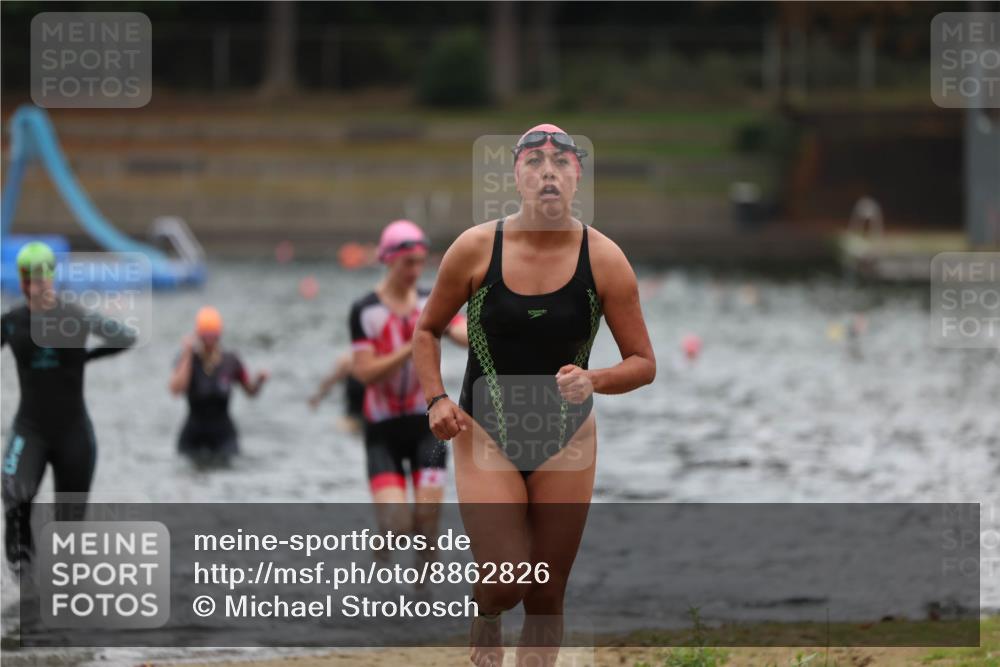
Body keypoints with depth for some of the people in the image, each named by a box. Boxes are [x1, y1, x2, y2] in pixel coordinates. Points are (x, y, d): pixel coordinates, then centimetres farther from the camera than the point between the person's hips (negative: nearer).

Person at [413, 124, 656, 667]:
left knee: (547, 598, 5)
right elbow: (427, 330, 7)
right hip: (485, 434, -1)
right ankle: (484, 622, 22)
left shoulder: (604, 259, -7)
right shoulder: (476, 248, -8)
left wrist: (594, 382, -22)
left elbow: (643, 363, -2)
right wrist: (436, 400, -9)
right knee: (504, 584, -15)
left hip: (566, 438, 1)